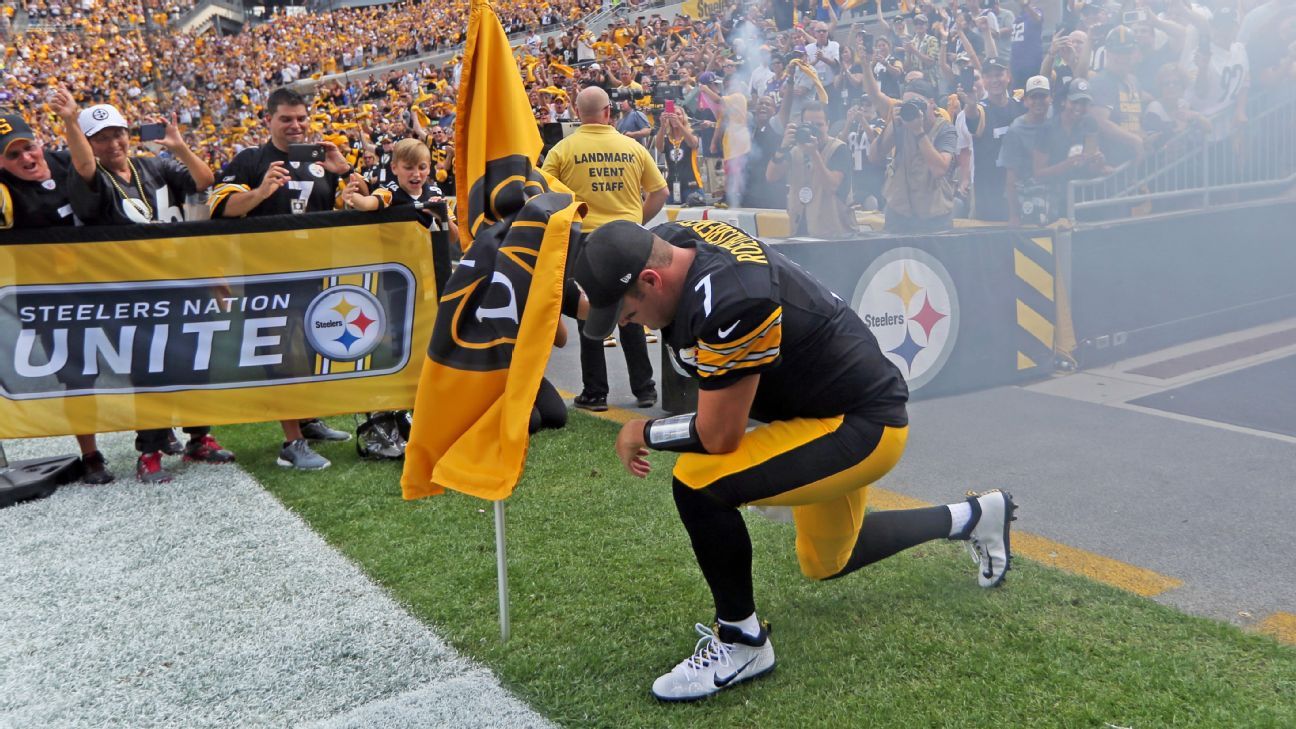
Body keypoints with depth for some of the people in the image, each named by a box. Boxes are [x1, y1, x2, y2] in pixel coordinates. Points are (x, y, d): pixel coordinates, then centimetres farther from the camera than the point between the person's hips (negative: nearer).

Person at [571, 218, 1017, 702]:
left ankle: (741, 642, -4)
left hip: (863, 427, -10)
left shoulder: (729, 304, -34)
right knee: (825, 564, 26)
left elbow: (719, 437, -26)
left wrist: (644, 433, -11)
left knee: (696, 484, -26)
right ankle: (971, 517, 44)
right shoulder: (676, 240, -9)